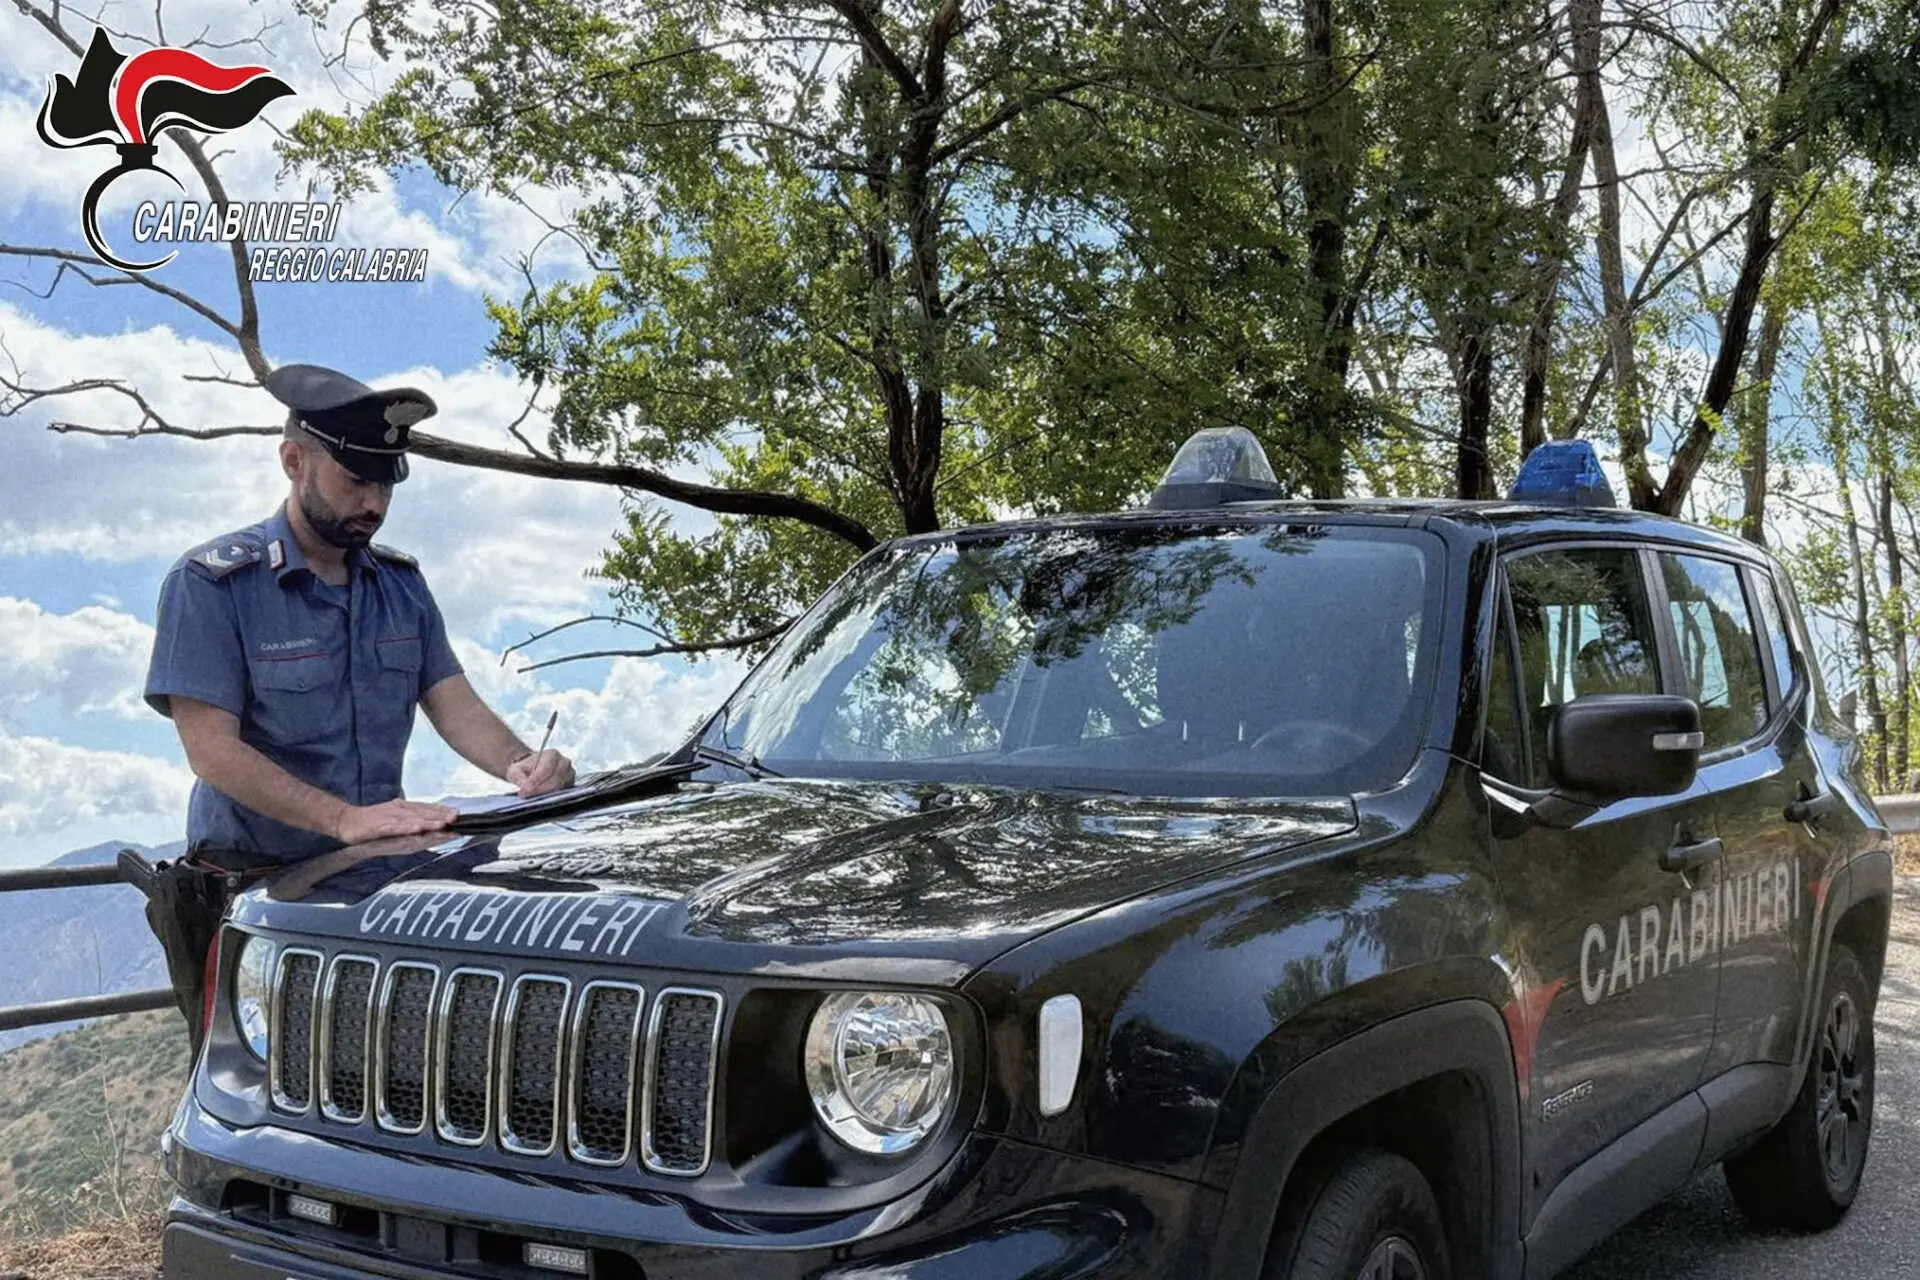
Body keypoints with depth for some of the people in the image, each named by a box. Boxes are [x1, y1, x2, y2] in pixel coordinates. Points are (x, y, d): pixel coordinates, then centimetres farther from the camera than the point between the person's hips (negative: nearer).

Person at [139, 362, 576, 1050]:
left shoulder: (400, 584, 8)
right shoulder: (213, 583, -10)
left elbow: (455, 704, 4)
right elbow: (212, 749, -18)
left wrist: (517, 763, -19)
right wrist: (346, 819, -30)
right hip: (246, 889, -5)